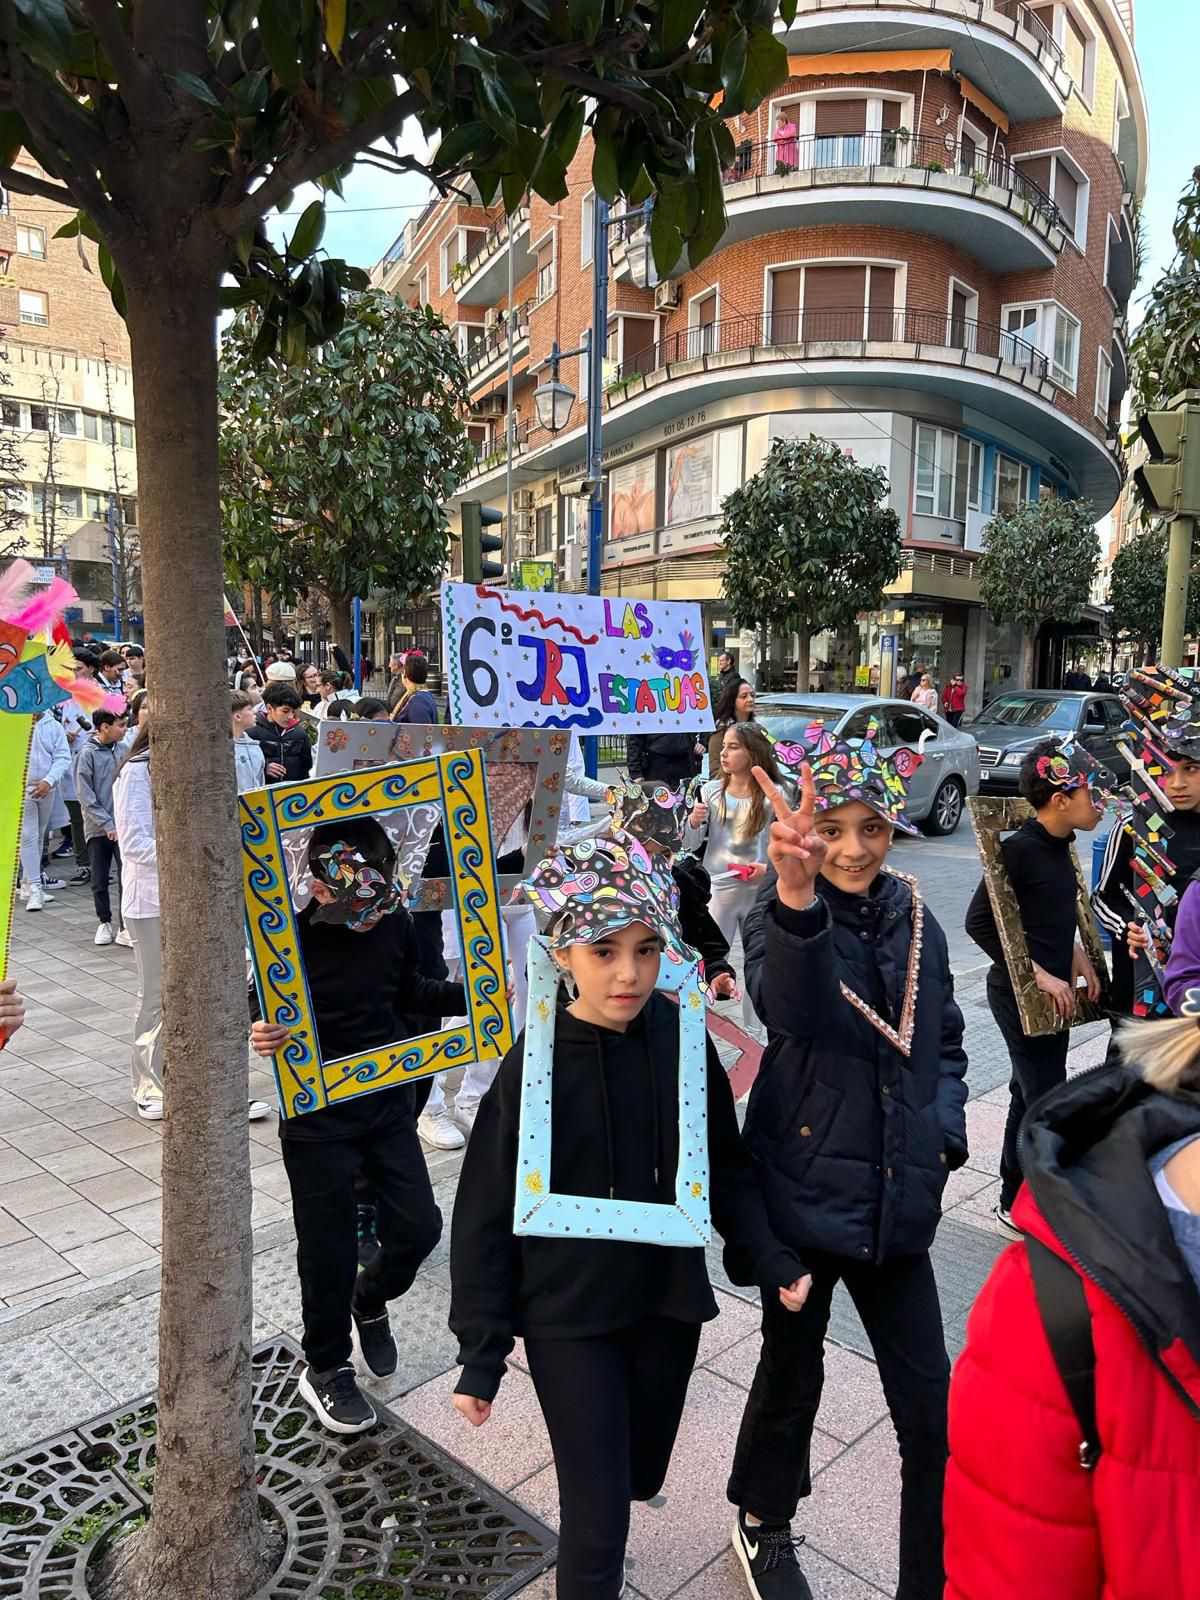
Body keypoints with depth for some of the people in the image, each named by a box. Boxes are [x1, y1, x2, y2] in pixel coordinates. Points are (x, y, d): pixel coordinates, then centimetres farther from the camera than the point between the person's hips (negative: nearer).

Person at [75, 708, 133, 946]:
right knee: (100, 880, 9)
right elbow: (86, 796, -9)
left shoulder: (122, 750, 2)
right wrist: (107, 824, -13)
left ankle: (125, 928, 0)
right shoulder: (87, 754, -8)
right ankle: (104, 922, 26)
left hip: (123, 825, 2)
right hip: (98, 828, -2)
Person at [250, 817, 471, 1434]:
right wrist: (258, 1034, -33)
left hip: (388, 1100, 4)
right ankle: (325, 1369, 34)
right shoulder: (291, 937, -21)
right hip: (317, 1119, -4)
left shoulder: (394, 921, -7)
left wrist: (469, 995, -1)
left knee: (418, 1226, 8)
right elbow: (258, 1013, -11)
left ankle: (369, 1303, 41)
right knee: (329, 1248, 8)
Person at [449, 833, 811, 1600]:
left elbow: (725, 1166, 2)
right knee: (599, 1521, 2)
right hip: (569, 1316, -3)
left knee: (639, 1478, 23)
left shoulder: (682, 1039, -11)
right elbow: (489, 1215, -10)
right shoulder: (536, 1064, -19)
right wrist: (482, 1354, -8)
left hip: (668, 1300, 4)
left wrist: (771, 1258, -8)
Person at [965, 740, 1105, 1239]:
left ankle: (1014, 1199, 33)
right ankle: (1018, 1211, 13)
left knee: (1030, 1097, 18)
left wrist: (1077, 957, 5)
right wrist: (1040, 977, -19)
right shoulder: (1019, 850, -20)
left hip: (1052, 995, 9)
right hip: (1021, 997, -9)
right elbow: (979, 923, -20)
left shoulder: (1059, 846, 6)